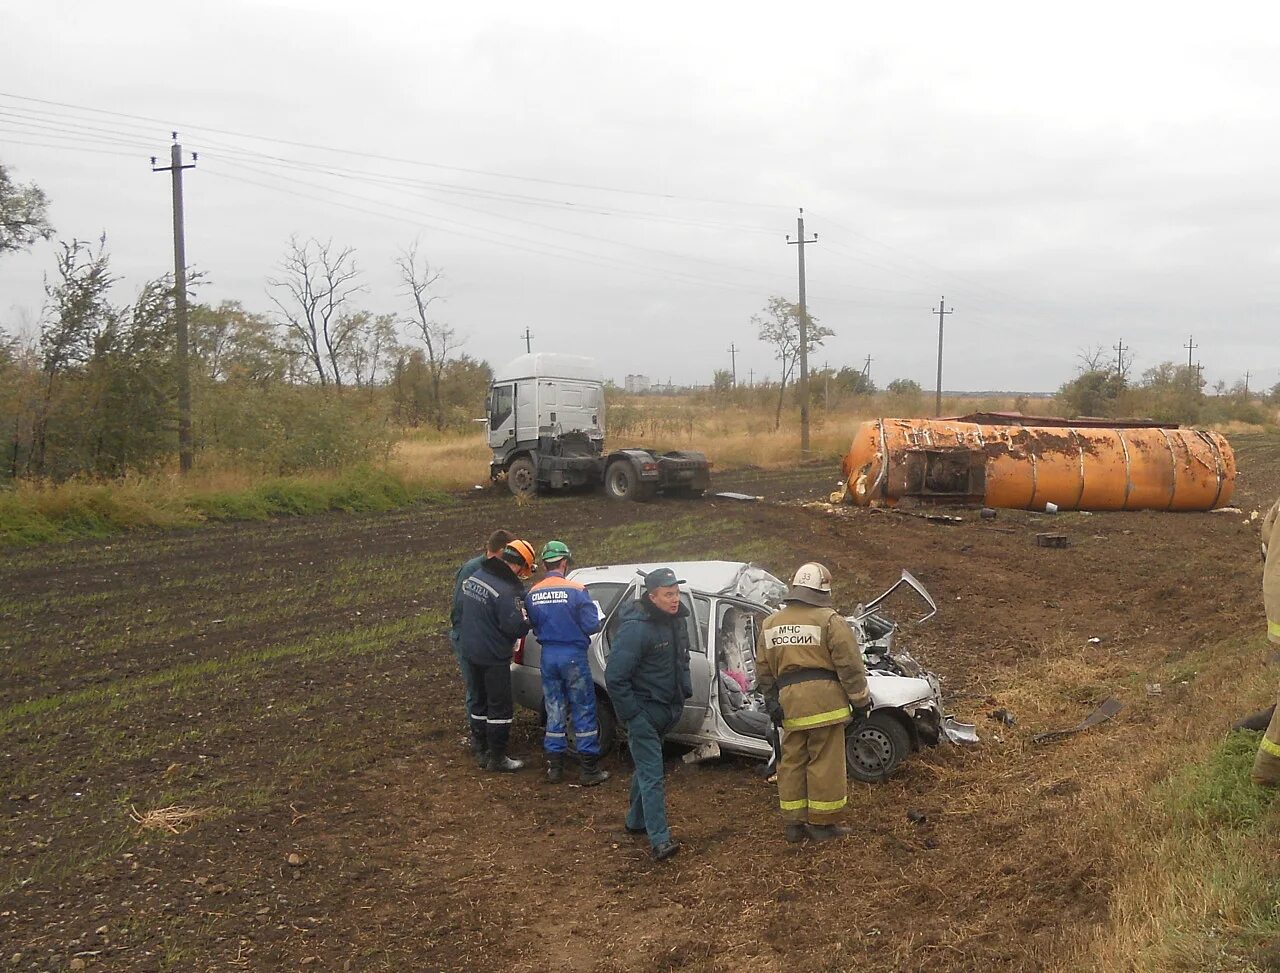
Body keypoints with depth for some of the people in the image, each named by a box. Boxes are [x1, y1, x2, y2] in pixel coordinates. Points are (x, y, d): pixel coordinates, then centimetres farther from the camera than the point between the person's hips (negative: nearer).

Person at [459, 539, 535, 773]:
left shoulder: (474, 578, 3)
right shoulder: (506, 591, -25)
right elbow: (514, 626, -25)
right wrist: (526, 619, -6)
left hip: (470, 651, 8)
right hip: (494, 657, -8)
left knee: (481, 701, 20)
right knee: (500, 707, 4)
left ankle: (481, 751, 28)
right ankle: (497, 758, 10)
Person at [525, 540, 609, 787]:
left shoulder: (532, 594, 0)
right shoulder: (576, 590, -15)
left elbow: (534, 626, 9)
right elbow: (591, 626, -12)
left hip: (548, 656, 5)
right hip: (573, 655, -5)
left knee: (554, 711, 15)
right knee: (584, 712, 4)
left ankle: (555, 766, 19)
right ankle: (590, 770, 7)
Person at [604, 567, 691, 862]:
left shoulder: (676, 619, 3)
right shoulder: (636, 628, -24)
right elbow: (614, 677, -23)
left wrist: (684, 692, 12)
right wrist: (632, 715, -20)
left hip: (665, 710, 8)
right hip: (643, 712, -8)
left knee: (646, 768, 22)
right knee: (652, 776, -8)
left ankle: (636, 821, 37)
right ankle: (659, 840, -6)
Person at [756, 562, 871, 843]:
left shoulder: (771, 624, 12)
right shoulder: (829, 621, -6)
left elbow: (763, 669, 17)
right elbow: (850, 665, -7)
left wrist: (772, 702, 22)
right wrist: (860, 700, 2)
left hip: (789, 702, 5)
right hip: (823, 699, -5)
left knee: (792, 761, 14)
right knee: (825, 762, 4)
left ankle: (793, 822, 19)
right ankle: (822, 823, 10)